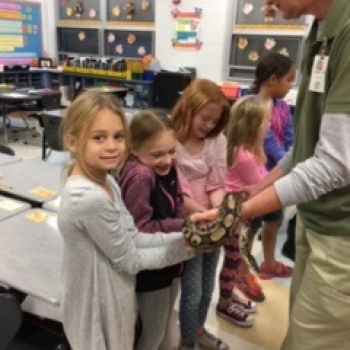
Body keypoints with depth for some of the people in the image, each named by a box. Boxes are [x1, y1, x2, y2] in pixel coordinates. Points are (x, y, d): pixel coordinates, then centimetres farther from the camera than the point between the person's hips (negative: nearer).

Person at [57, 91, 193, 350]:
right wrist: (187, 246, -13)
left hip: (107, 297, 8)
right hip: (100, 306, -8)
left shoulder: (105, 182, -3)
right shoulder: (90, 198, -31)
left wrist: (184, 236, -9)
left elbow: (132, 239, -1)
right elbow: (130, 260, -21)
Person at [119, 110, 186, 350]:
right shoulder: (139, 176, -29)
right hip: (150, 267, -7)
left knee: (166, 325, 29)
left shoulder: (166, 168, -5)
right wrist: (184, 225, -27)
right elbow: (140, 230, -28)